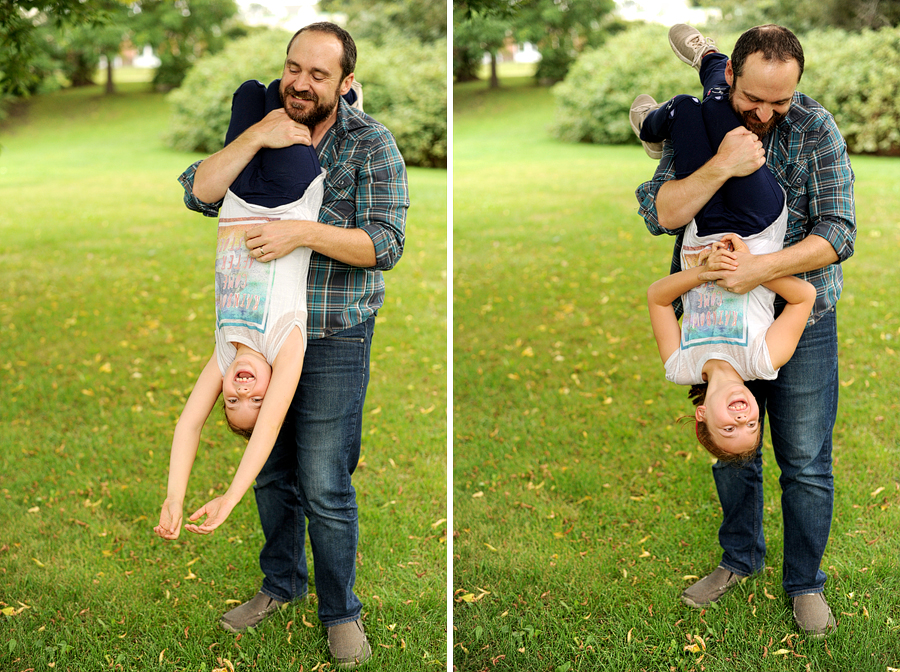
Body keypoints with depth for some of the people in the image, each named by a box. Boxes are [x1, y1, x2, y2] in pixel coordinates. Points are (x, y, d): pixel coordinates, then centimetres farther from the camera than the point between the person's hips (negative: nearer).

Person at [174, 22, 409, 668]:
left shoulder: (372, 144, -7)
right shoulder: (261, 131, 4)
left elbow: (384, 244, -15)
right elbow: (199, 192, -9)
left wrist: (303, 231, -27)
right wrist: (257, 137, -20)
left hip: (333, 342, -4)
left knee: (325, 488, 0)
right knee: (270, 472, 18)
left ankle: (341, 610, 20)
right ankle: (282, 583, 38)